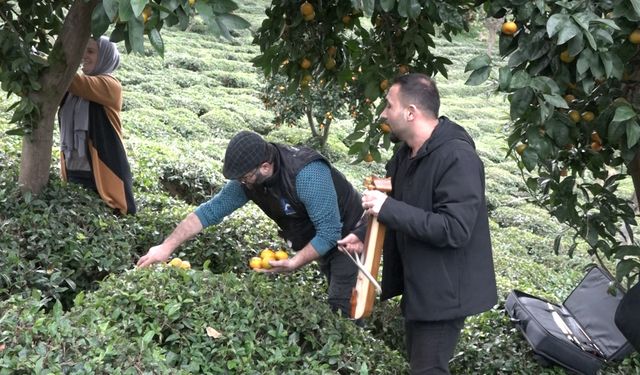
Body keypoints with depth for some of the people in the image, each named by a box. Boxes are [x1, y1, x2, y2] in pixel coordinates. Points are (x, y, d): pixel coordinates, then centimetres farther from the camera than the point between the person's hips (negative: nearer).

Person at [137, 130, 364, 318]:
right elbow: (211, 210, -10)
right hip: (317, 240, 7)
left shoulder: (307, 174, -35)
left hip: (347, 235, -7)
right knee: (334, 301, 13)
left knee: (343, 308, -14)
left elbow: (329, 232, -33)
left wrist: (293, 264, -35)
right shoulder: (248, 179, -14)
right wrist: (167, 246, -15)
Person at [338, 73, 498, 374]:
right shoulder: (407, 153, 5)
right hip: (417, 284, 10)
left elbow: (454, 229, -32)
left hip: (445, 289, -9)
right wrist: (363, 235, 1)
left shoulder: (458, 158, -25)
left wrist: (388, 208, -32)